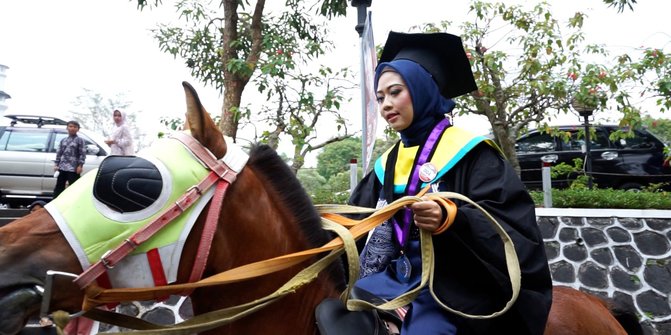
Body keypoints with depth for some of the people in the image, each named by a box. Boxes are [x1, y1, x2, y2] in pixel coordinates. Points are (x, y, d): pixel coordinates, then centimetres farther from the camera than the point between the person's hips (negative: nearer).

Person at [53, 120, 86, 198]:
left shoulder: (79, 140, 0)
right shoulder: (63, 140, 14)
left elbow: (83, 154, -6)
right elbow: (59, 153, 16)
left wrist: (80, 165, -13)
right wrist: (56, 164, 8)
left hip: (73, 169, -5)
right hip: (62, 168, 5)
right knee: (59, 186, 10)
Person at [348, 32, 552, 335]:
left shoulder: (469, 153, -4)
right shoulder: (386, 164, 14)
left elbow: (507, 227, -12)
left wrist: (450, 219, -29)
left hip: (448, 291, -4)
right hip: (386, 281, 5)